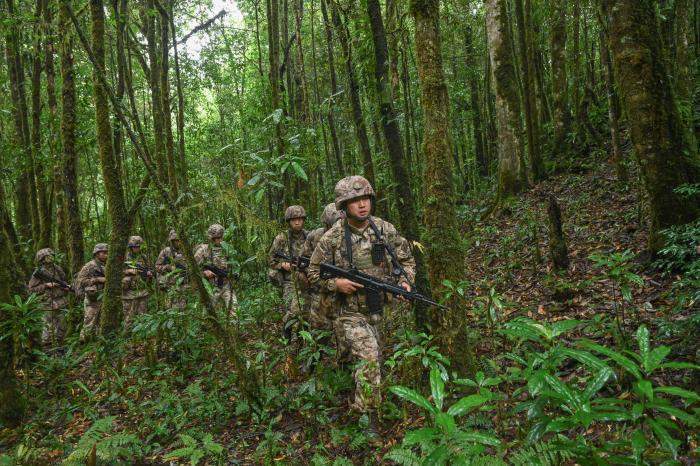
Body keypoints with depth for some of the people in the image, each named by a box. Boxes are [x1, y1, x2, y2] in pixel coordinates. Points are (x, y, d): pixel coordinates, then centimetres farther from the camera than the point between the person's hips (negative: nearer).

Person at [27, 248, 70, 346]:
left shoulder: (57, 269, 5)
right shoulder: (39, 272, -10)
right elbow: (31, 288, -8)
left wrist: (66, 286, 1)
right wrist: (46, 285, -17)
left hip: (61, 302, 5)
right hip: (49, 303, -5)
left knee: (61, 326, 10)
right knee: (49, 327, -1)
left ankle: (58, 345, 22)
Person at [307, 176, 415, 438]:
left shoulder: (386, 230, -3)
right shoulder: (332, 238, -11)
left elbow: (406, 259, 9)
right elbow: (313, 273, -2)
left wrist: (405, 281, -9)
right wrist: (335, 283, -19)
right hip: (349, 312, -4)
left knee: (374, 361, 17)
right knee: (368, 357, -22)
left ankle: (361, 408, 42)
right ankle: (369, 418, -6)